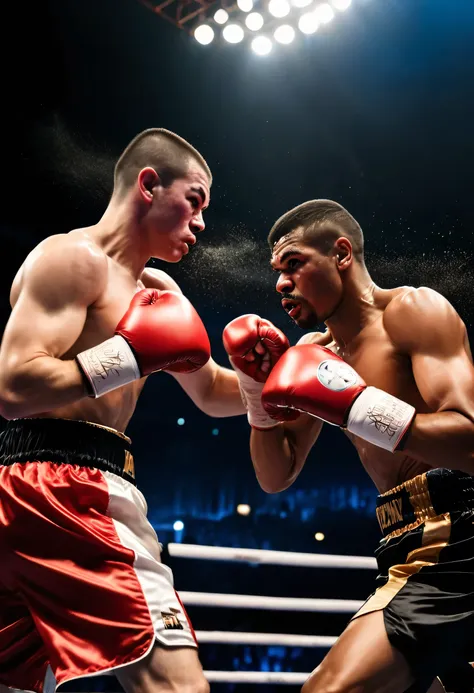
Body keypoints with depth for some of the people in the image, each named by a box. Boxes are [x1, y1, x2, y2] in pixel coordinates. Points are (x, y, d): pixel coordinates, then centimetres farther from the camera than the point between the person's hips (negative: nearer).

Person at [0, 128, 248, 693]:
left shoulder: (156, 290, 22)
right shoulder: (73, 257, -6)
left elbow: (212, 393, 28)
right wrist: (131, 355, -16)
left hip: (47, 492, 10)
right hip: (62, 487, -10)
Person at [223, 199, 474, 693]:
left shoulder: (412, 310, -6)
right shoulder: (316, 352, 15)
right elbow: (276, 478, 14)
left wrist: (352, 404, -23)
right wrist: (258, 384, 3)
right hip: (410, 555, 8)